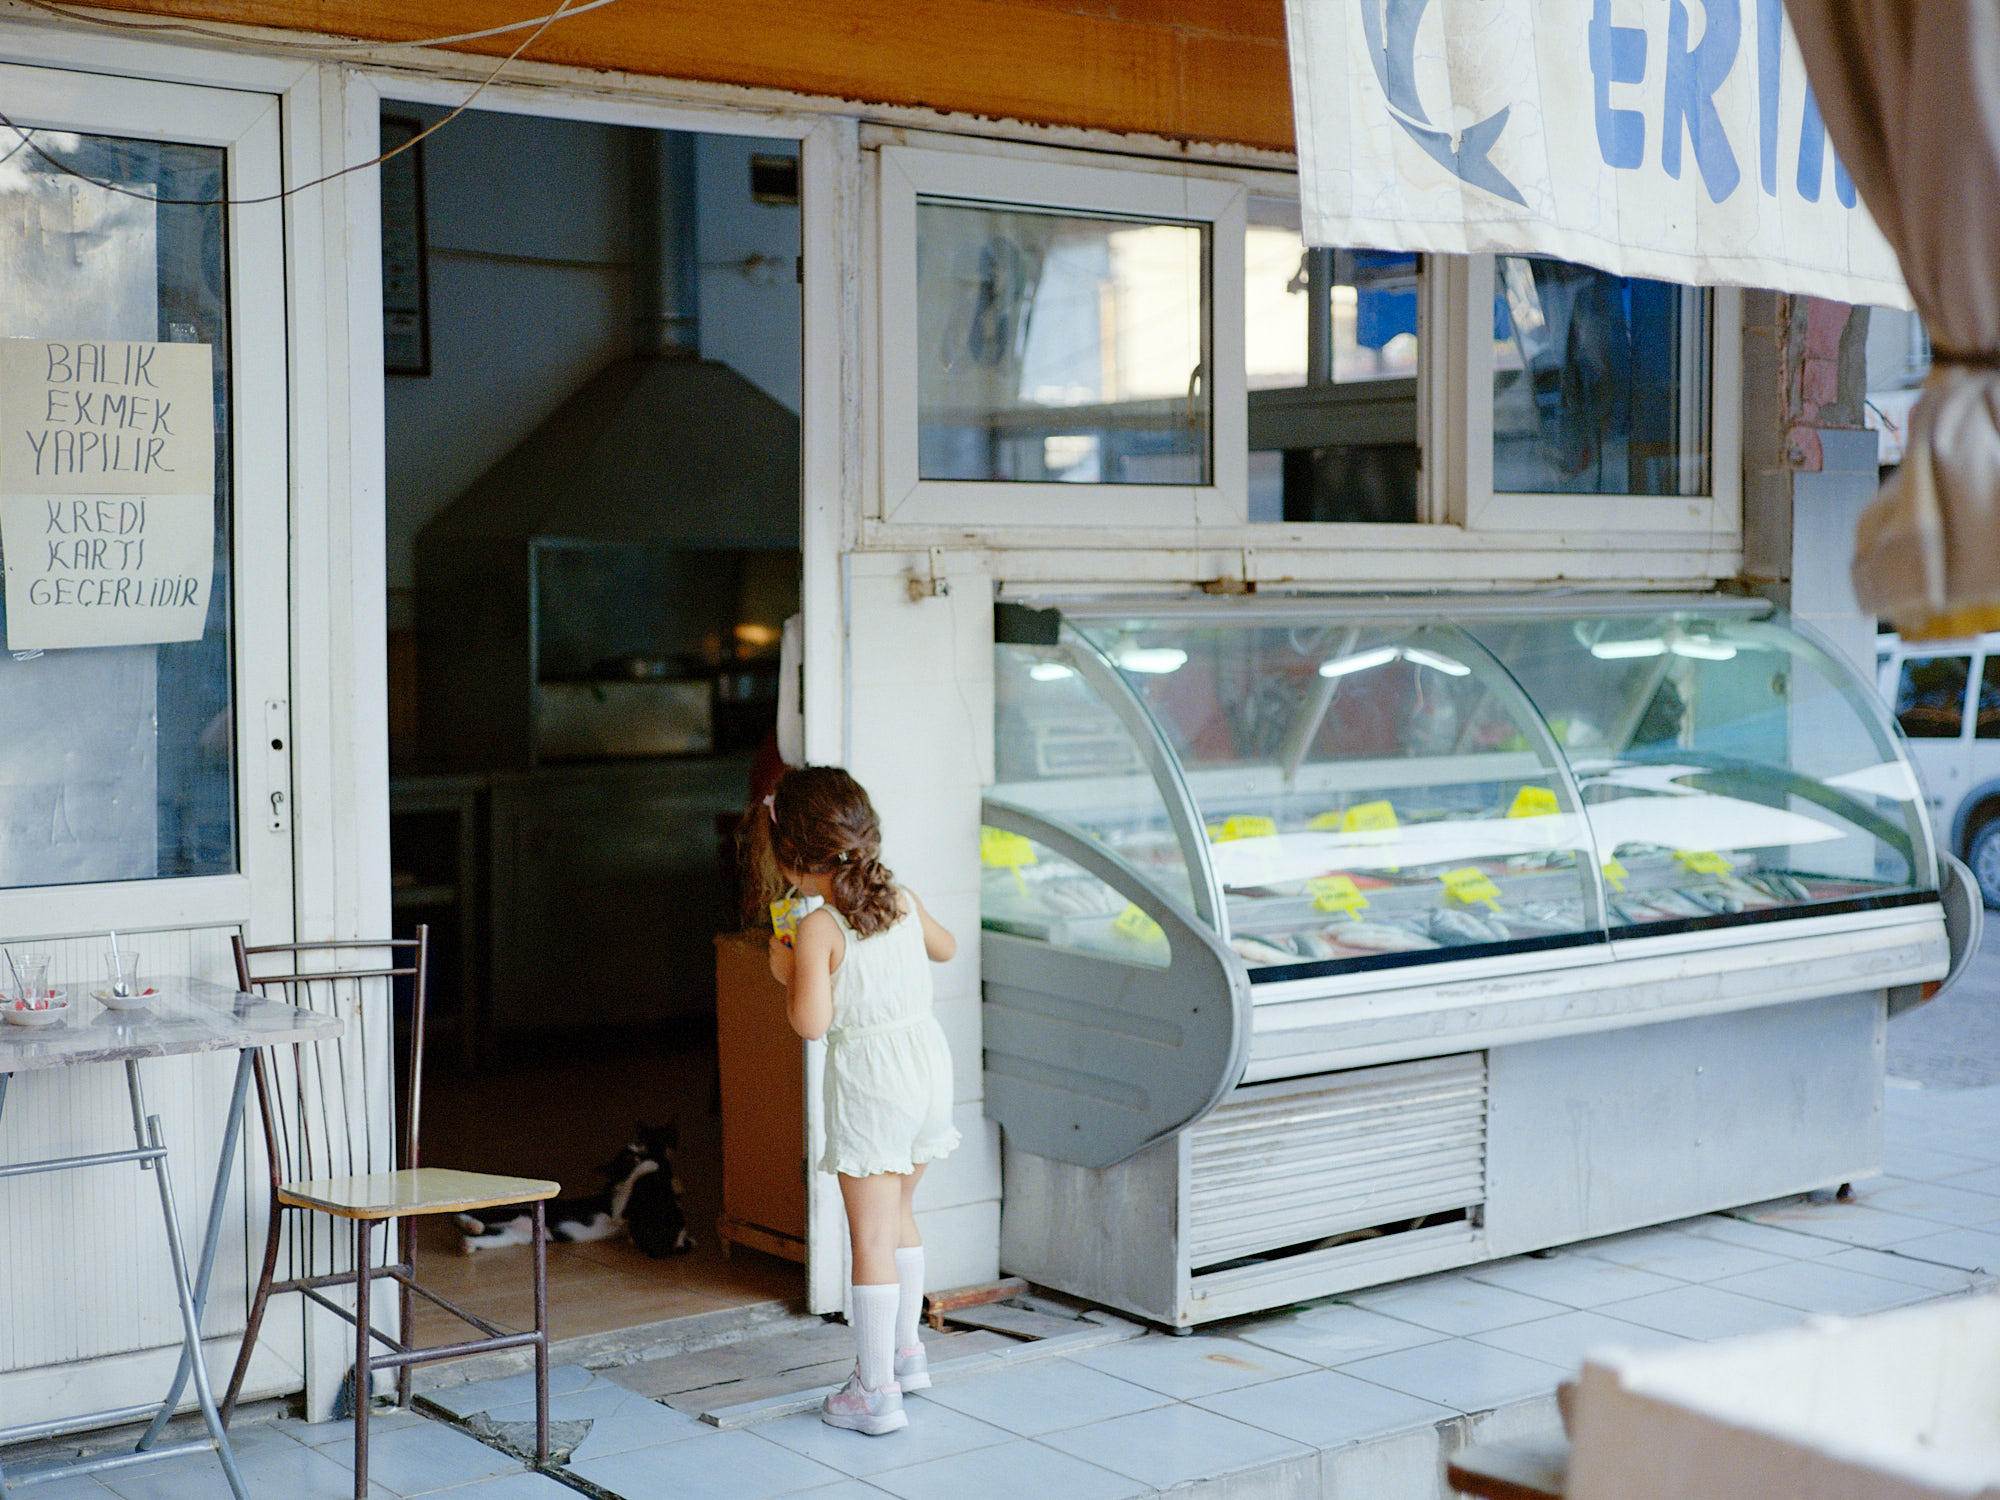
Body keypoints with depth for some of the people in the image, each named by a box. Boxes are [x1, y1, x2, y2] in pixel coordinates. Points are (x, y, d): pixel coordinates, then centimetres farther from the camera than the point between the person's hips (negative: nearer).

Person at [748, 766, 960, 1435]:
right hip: (928, 1059, 7)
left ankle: (877, 1391, 3)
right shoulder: (903, 899, 3)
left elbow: (811, 1023, -22)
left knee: (871, 1236, -1)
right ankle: (905, 1349, 35)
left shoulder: (819, 930, -17)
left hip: (869, 1081, -7)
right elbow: (944, 947, 23)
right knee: (897, 1213, 24)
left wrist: (787, 973, -5)